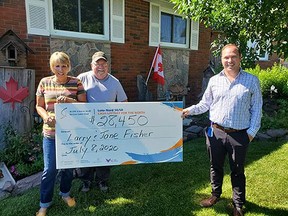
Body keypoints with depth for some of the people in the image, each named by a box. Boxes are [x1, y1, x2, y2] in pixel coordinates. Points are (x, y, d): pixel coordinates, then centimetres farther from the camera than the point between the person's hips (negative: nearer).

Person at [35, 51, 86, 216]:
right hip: (50, 133, 0)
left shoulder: (76, 83, -1)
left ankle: (65, 193, 41)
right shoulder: (45, 82, 2)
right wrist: (46, 116, -13)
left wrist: (70, 101, -21)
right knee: (50, 169, 4)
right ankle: (45, 203, 26)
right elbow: (39, 106, 8)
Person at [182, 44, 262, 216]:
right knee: (215, 166, 17)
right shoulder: (214, 80, 5)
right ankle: (216, 194, 40)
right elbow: (205, 104, 10)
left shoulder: (252, 80, -1)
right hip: (216, 132, 2)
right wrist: (190, 110, -5)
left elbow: (257, 108, 1)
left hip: (239, 135, -2)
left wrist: (252, 131, -4)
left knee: (237, 171, 12)